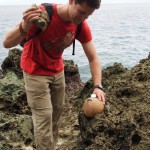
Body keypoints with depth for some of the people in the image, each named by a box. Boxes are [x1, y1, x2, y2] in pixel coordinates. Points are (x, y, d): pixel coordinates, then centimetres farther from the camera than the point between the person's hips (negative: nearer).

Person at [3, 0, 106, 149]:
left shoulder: (81, 26, -16)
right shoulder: (42, 15, -33)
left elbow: (93, 58, -12)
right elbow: (7, 43, -32)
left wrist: (97, 86, -27)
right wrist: (24, 27, -53)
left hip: (57, 71, 5)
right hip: (35, 71, -5)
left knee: (57, 111, 11)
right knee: (44, 116, -7)